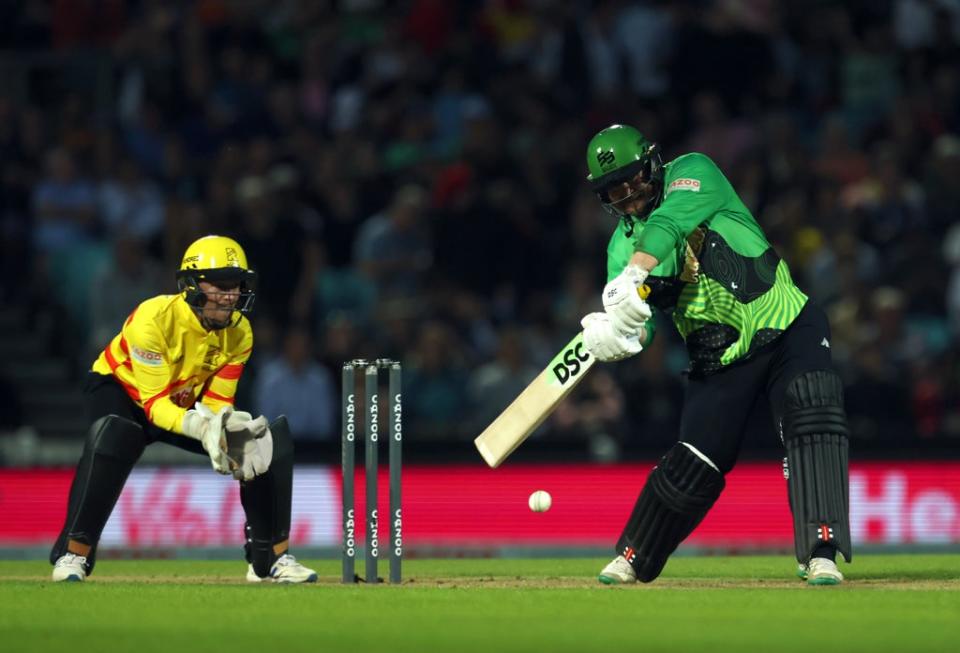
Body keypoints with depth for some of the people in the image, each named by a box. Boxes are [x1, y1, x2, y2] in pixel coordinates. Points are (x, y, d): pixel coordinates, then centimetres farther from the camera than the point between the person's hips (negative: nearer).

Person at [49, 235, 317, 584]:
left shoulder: (239, 333, -15)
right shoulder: (154, 319, -33)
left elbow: (217, 402, -11)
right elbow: (154, 403, -34)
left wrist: (226, 428, -35)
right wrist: (199, 426, -52)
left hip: (186, 404, 6)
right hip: (118, 387, -6)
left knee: (271, 439, -9)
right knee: (113, 435, -40)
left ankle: (271, 558, 5)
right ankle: (73, 554, -28)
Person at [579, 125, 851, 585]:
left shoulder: (693, 173, -6)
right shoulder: (623, 245, 4)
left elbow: (670, 222, -29)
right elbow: (638, 324, -9)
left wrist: (633, 277, -45)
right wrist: (620, 335, -34)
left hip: (788, 329, -3)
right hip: (720, 364, 3)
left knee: (813, 422, -26)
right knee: (691, 468, 0)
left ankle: (821, 552, -30)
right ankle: (632, 559, 22)